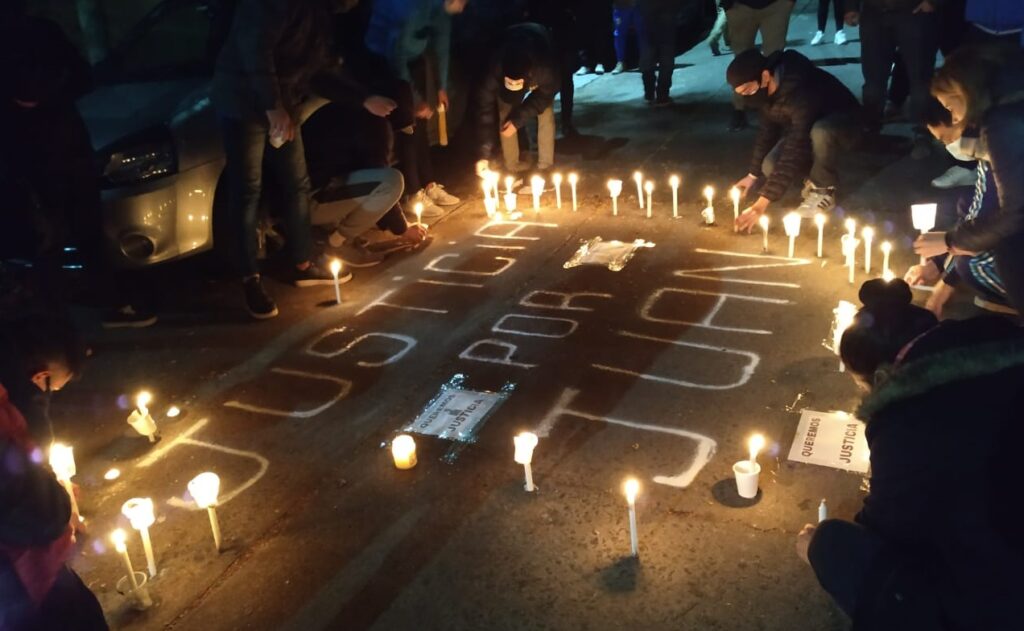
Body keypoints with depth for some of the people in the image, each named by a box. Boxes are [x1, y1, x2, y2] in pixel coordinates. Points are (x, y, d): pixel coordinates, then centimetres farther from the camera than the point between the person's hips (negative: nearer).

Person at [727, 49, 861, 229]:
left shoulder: (802, 92, -39)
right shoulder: (770, 89, -15)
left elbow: (795, 151, -42)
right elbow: (767, 130, 2)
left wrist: (762, 203, -45)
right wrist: (754, 174, 2)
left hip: (844, 124, -7)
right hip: (807, 128, 7)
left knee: (820, 131, -41)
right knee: (770, 166, -17)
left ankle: (823, 190, -17)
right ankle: (817, 176, 10)